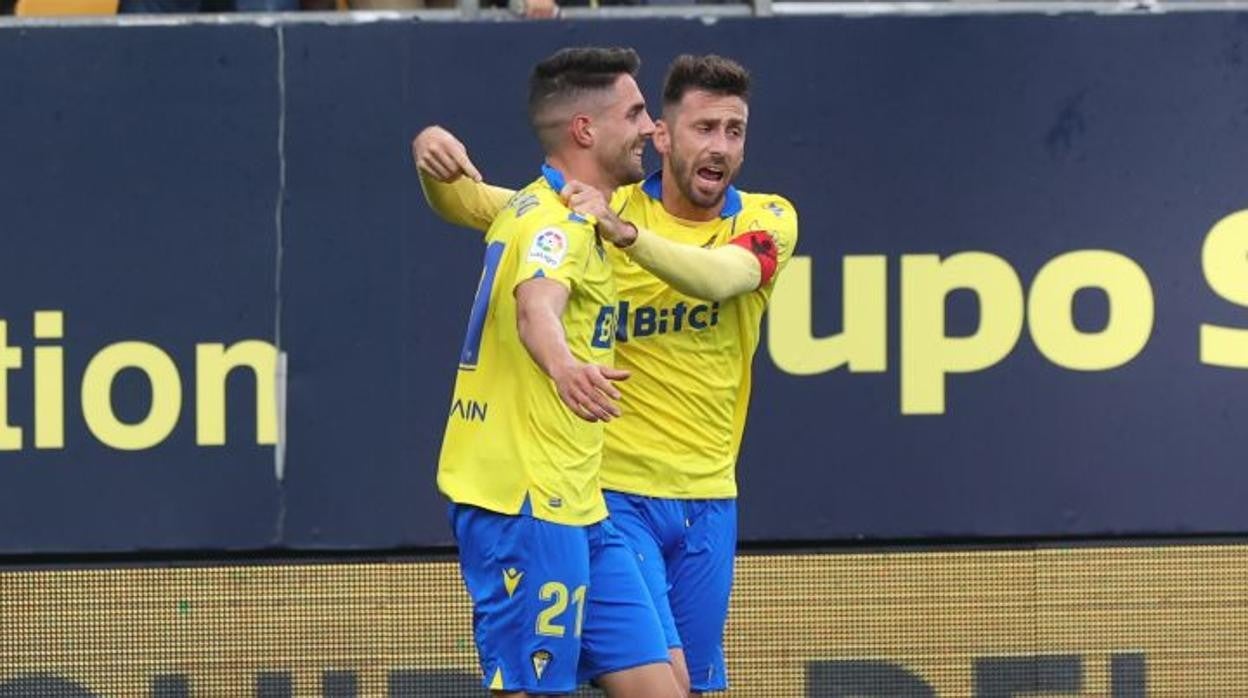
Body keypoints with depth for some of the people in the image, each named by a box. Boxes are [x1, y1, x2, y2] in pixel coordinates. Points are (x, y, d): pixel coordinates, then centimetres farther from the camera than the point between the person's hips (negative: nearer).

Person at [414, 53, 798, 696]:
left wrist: (626, 233, -41)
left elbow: (722, 276, -24)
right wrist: (435, 153, -28)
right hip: (611, 491, -3)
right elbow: (468, 204, -5)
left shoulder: (767, 220, -1)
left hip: (708, 499, 3)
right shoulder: (607, 207, -4)